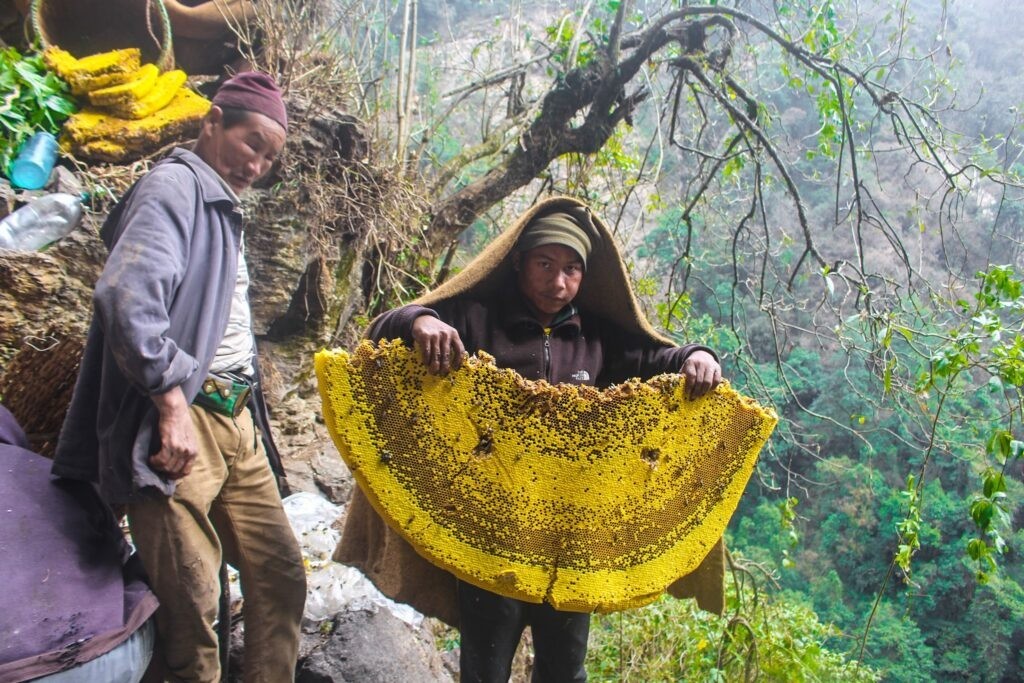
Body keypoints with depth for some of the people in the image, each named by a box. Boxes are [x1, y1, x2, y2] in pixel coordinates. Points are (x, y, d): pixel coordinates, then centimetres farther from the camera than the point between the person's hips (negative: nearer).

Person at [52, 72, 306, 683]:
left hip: (238, 424, 9)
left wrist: (249, 411, 17)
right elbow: (128, 295, -23)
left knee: (281, 575, 11)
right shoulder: (176, 185, -6)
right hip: (183, 424, -9)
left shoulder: (225, 209, 22)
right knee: (192, 603, -3)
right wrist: (173, 404, -22)